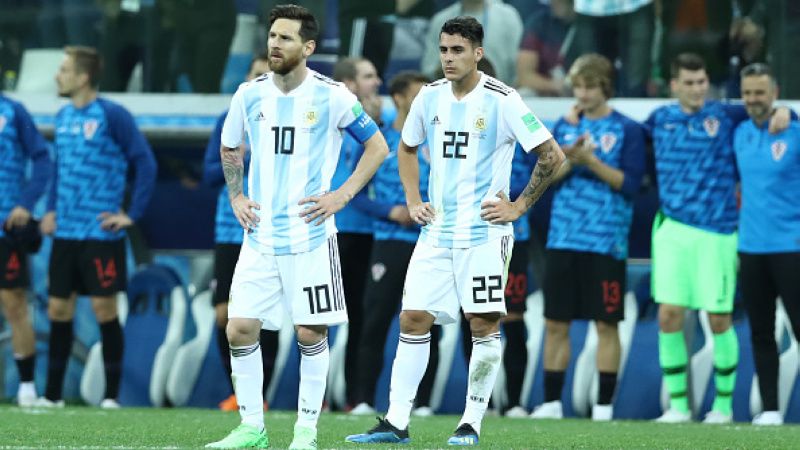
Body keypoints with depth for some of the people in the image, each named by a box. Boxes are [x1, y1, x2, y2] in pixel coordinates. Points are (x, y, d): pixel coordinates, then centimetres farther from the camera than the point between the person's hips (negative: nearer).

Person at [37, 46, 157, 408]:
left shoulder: (112, 116, -10)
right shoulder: (63, 117, 11)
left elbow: (146, 164, -10)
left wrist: (132, 215, -12)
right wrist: (51, 209, 12)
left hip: (101, 233, -6)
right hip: (65, 233, 6)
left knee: (104, 310, -3)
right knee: (58, 310, 6)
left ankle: (111, 395, 4)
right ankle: (52, 394, 14)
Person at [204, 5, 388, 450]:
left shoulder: (332, 96, -7)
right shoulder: (249, 95, 4)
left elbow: (378, 147, 2)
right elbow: (230, 149, 22)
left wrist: (342, 195, -6)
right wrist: (236, 198, 11)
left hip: (311, 236, -3)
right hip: (260, 236, 3)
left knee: (311, 333, -1)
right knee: (240, 329, -3)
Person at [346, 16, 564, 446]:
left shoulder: (502, 100, -10)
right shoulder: (430, 96, 6)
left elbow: (552, 155, -9)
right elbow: (406, 148, 25)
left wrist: (519, 206, -9)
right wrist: (413, 201, 13)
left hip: (484, 232, -5)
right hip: (437, 231, 5)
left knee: (484, 324, -3)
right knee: (413, 319, 0)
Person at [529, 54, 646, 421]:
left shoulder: (626, 130, 0)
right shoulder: (565, 126, 12)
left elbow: (630, 183, -6)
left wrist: (591, 161, -15)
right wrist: (570, 160, -13)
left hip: (606, 242, -4)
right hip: (562, 238, 4)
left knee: (606, 324, -1)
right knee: (555, 323, 4)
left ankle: (604, 404, 4)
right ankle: (551, 401, 10)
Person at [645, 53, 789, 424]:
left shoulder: (725, 116, 2)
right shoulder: (660, 119, 10)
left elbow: (762, 108, 10)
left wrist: (782, 111, -13)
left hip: (716, 232, -2)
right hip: (672, 228, 2)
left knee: (719, 320, 0)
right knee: (669, 316, -3)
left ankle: (723, 403, 14)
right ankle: (677, 404, 6)